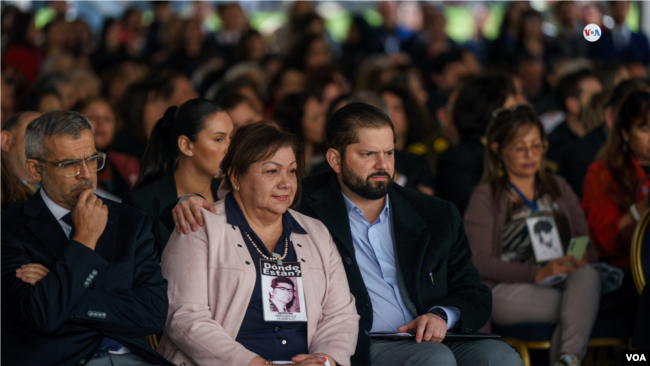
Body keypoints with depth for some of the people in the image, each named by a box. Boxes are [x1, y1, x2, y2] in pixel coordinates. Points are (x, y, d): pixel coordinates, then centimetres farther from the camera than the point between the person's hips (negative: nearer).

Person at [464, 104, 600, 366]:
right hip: (507, 290, -4)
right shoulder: (485, 197, 11)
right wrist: (538, 273, -17)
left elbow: (587, 244, 18)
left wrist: (581, 260, -9)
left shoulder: (559, 189, 27)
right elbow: (480, 262, -4)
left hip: (561, 285, 4)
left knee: (587, 275, -35)